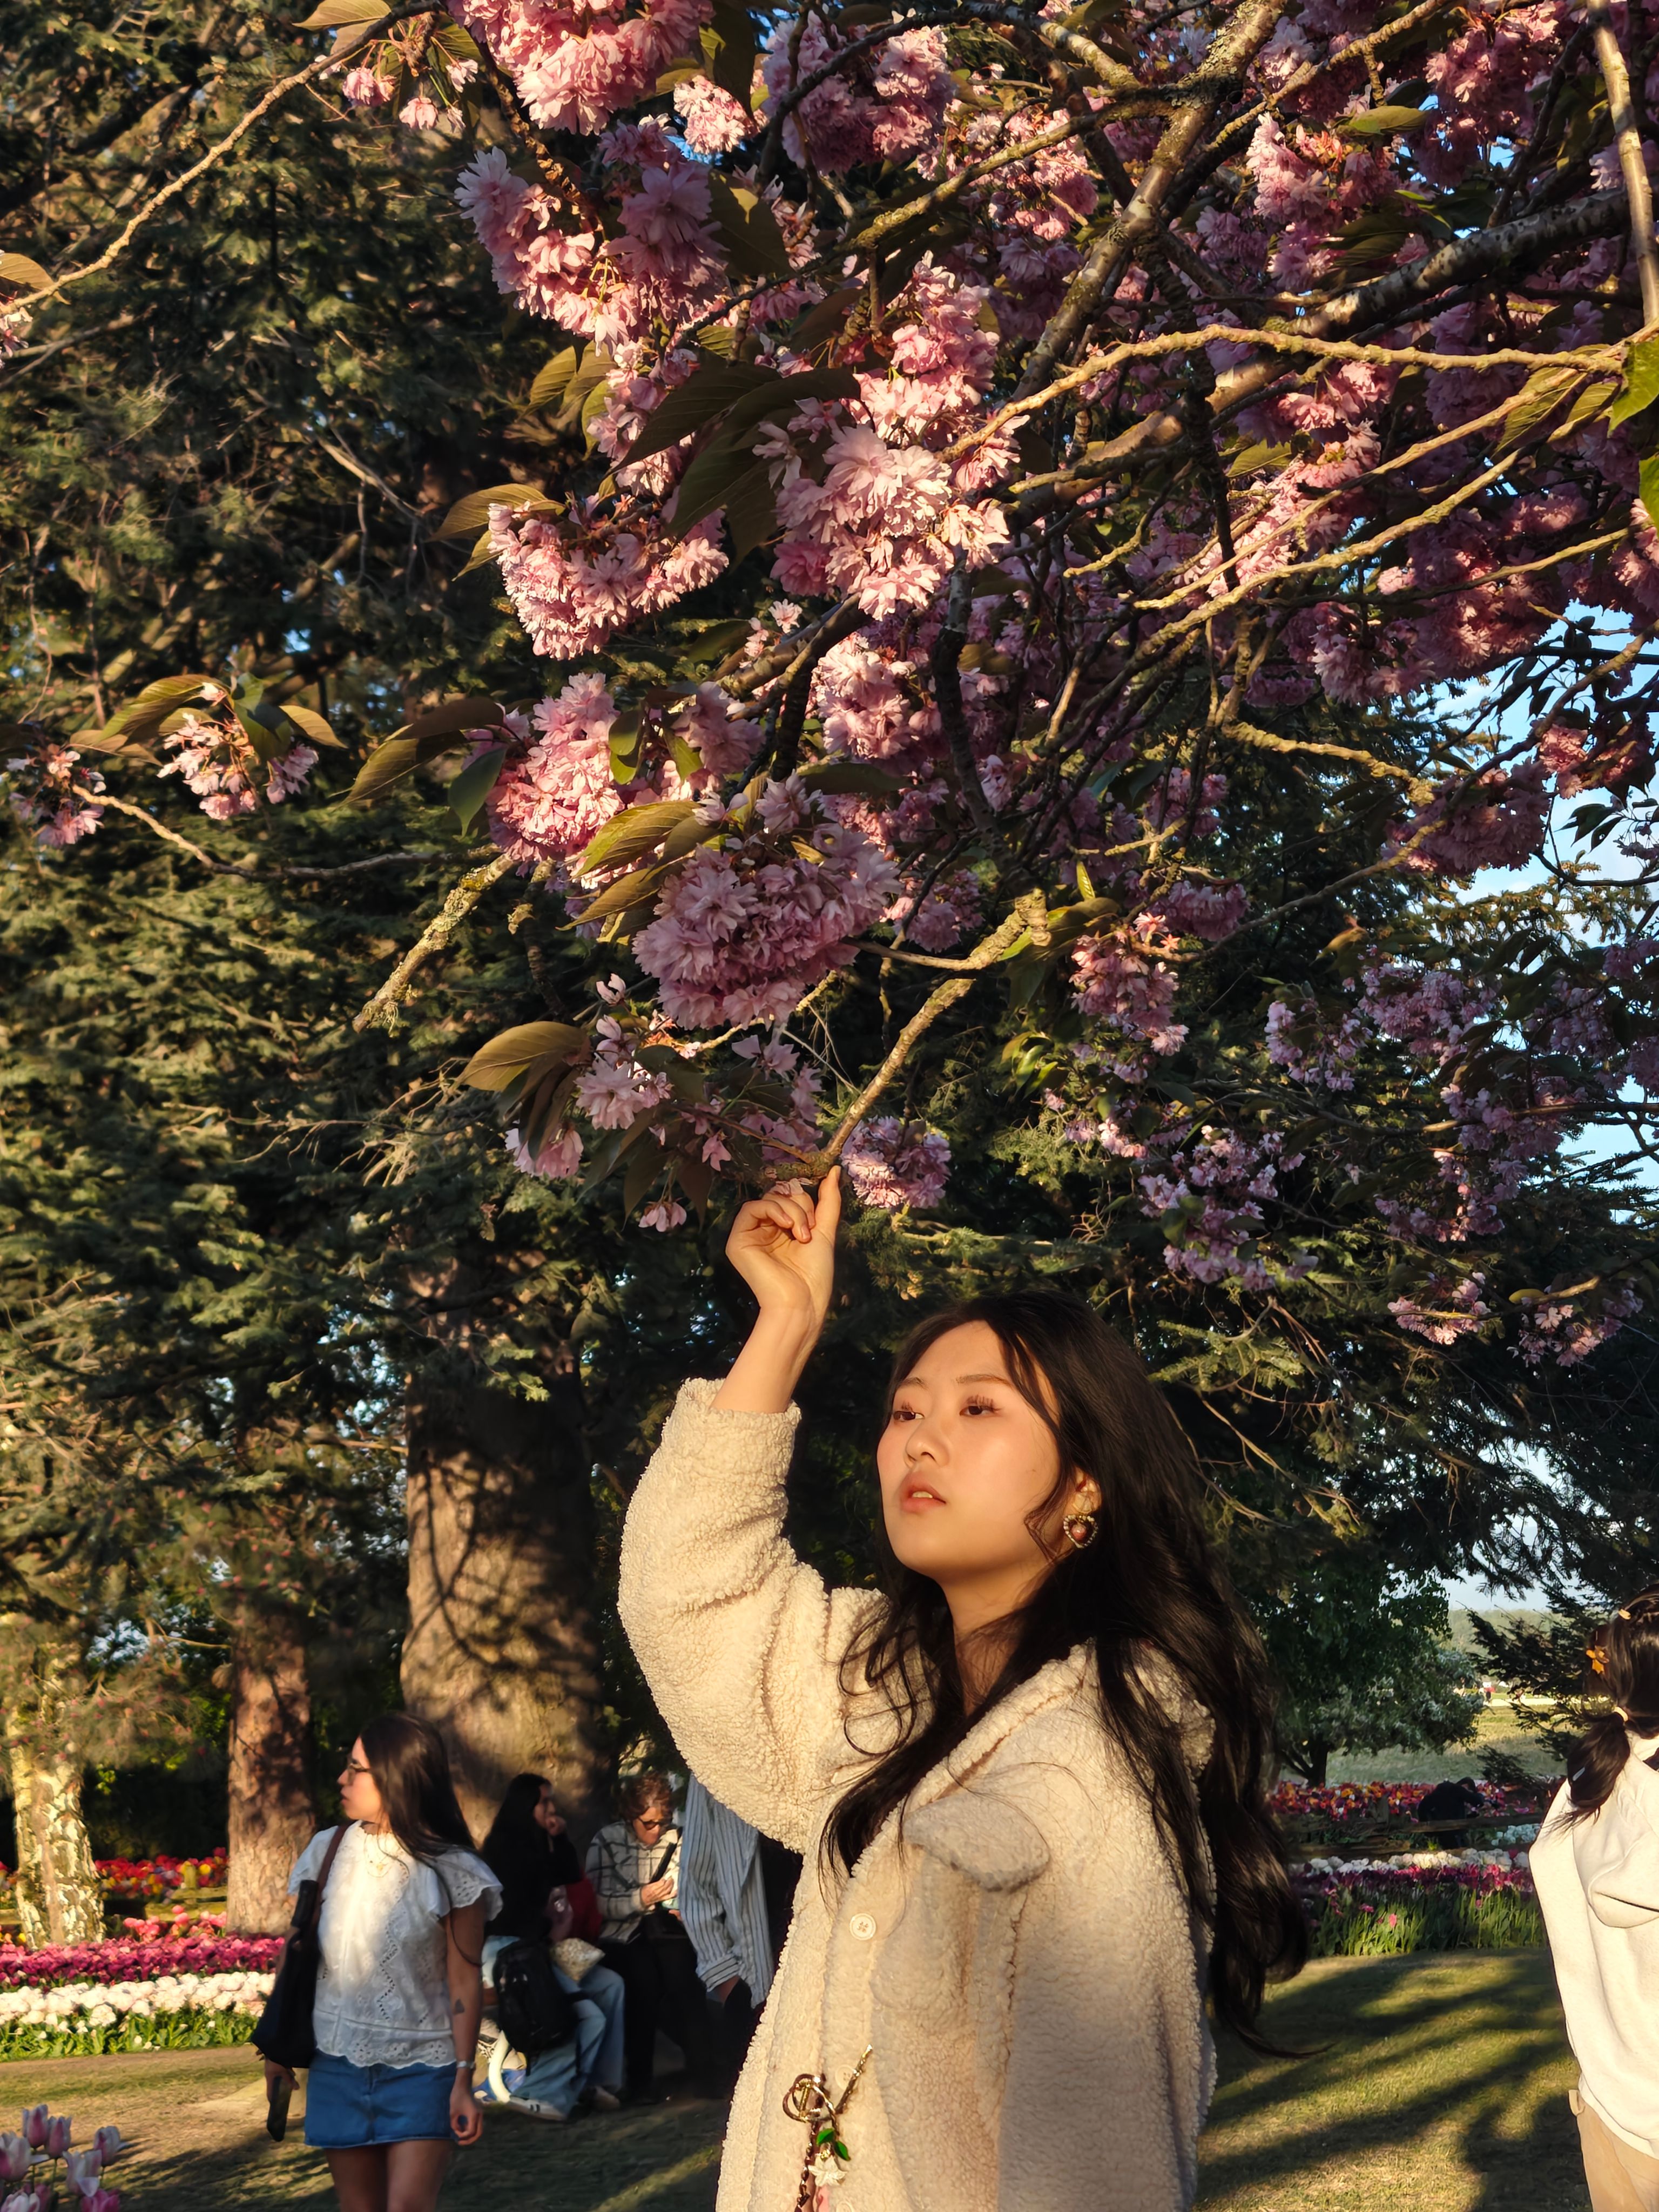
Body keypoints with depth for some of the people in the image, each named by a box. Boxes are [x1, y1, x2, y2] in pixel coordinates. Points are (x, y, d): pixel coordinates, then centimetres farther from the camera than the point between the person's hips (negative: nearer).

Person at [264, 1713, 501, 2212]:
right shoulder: (326, 1853, 0)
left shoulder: (451, 1873, -9)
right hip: (338, 2065, 3)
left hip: (422, 2070, -3)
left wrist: (463, 2081, -10)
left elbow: (464, 1984, -8)